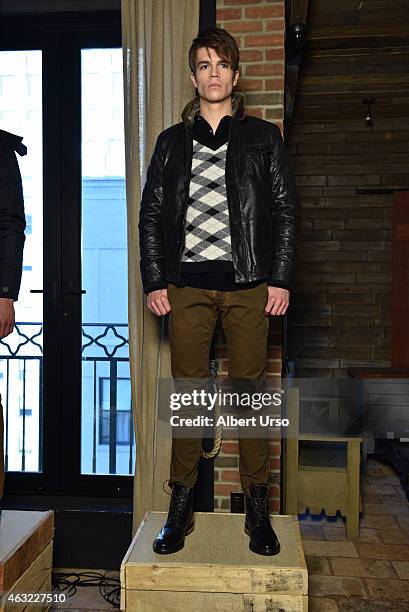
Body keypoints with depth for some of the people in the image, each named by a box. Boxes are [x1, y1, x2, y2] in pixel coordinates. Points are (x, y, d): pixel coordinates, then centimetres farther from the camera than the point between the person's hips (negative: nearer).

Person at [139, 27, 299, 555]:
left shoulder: (263, 138, 13)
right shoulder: (171, 142, 16)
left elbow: (286, 211, 8)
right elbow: (150, 214, 12)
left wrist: (282, 279, -2)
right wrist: (154, 282, 2)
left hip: (248, 283, -1)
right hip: (188, 284, 1)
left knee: (249, 389, 0)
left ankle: (257, 510, 12)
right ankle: (181, 508, 13)